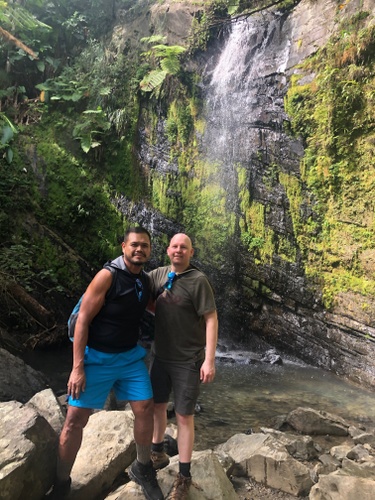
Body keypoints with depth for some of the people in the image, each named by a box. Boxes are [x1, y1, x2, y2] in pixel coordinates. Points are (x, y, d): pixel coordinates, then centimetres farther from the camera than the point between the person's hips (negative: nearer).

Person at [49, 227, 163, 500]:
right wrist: (77, 367, -19)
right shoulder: (108, 275, -16)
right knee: (75, 420, -1)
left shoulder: (145, 280, 4)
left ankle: (142, 469, 25)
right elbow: (83, 320, -17)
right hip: (97, 356, -5)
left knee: (146, 410, 2)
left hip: (130, 356, 5)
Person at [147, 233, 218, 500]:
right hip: (160, 356, 6)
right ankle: (158, 454, 46)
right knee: (157, 405, 20)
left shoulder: (198, 280, -16)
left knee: (184, 417, 5)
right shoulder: (158, 275, 1)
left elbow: (211, 319, -17)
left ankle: (184, 476, 23)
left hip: (188, 361, -5)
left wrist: (209, 360, -20)